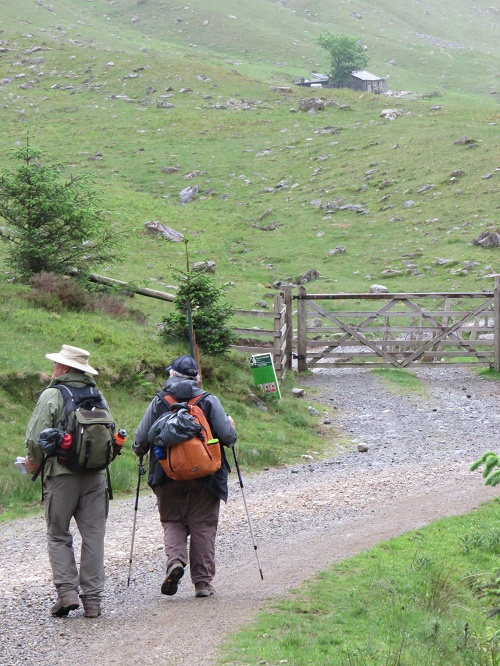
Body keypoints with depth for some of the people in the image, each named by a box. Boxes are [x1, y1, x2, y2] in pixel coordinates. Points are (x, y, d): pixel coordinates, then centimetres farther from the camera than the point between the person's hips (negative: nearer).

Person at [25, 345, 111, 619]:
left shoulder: (52, 395, -5)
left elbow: (36, 436, -10)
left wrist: (34, 461, 8)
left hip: (62, 474, -4)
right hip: (95, 475, 4)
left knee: (58, 536, 8)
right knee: (93, 537, 5)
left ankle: (67, 591, -4)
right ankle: (92, 599, 5)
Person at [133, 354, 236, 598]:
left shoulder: (159, 402, 0)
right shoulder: (209, 401, -3)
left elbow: (141, 439, 0)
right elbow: (227, 436, -7)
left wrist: (139, 451, 23)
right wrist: (231, 426, 15)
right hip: (204, 476, 0)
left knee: (172, 522, 14)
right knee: (203, 526, 8)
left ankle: (175, 560, -13)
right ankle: (203, 582, 8)